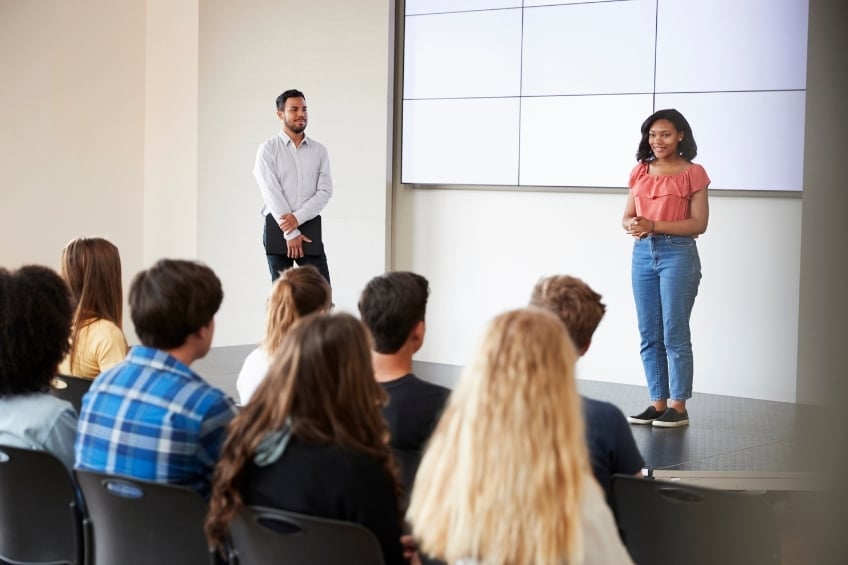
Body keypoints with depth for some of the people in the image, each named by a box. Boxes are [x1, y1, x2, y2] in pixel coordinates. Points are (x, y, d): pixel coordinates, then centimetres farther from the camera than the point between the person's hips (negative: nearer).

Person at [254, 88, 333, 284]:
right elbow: (271, 192, -8)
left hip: (310, 227, 2)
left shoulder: (319, 150, 9)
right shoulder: (268, 149, 0)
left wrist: (298, 218, -14)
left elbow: (325, 191, 1)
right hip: (278, 227, -2)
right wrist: (291, 233, -14)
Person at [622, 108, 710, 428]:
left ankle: (678, 406, 3)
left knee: (674, 333, -4)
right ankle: (658, 403, 14)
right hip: (643, 254, 5)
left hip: (677, 254, -5)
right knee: (649, 335, 7)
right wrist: (632, 226, -11)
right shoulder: (640, 171, 13)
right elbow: (627, 217, 14)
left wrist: (654, 226, -16)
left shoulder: (692, 173, -2)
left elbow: (699, 223, -8)